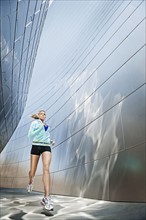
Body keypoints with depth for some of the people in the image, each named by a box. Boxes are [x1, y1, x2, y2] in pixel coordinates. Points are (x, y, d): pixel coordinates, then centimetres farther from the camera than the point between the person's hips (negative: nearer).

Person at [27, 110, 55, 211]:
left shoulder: (47, 126, 22)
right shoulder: (34, 123, 7)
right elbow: (30, 135, -6)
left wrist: (51, 142, 11)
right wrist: (40, 127, -12)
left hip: (46, 147, 2)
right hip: (36, 147, -2)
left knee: (46, 168, -22)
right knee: (32, 171, 5)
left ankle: (47, 198, -29)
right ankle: (30, 182, 45)